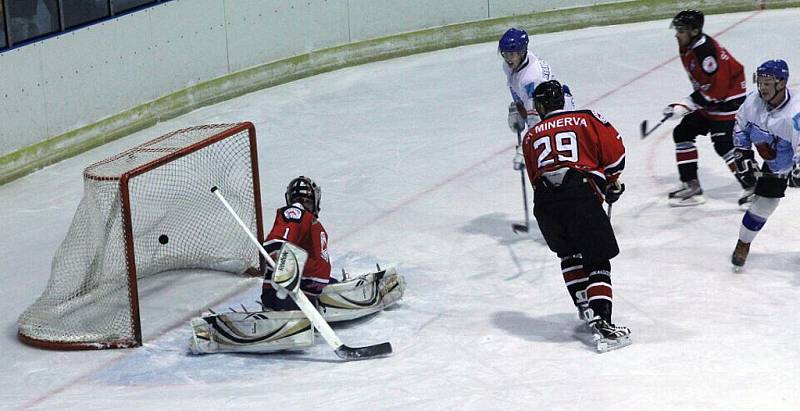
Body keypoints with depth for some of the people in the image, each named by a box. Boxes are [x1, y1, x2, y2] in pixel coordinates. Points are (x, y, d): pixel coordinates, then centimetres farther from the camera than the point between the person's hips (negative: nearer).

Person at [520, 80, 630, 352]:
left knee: (569, 255, 28)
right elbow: (615, 151, 10)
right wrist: (612, 184, 26)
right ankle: (601, 323, -13)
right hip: (581, 195, -3)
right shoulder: (587, 119, 17)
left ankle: (585, 308, 23)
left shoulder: (531, 137, 26)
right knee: (597, 262, 2)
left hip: (544, 202, 3)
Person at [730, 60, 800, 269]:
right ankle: (743, 244, 26)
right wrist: (743, 153, -1)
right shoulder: (753, 101, -18)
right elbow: (741, 125, 3)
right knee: (763, 203, 5)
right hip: (773, 164, 5)